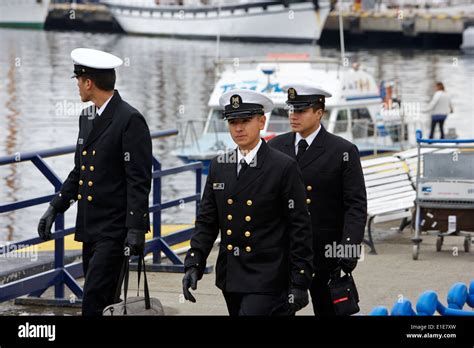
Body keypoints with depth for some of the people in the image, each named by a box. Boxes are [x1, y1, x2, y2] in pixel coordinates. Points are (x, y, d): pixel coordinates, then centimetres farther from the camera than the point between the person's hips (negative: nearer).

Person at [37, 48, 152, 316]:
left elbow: (139, 179, -16)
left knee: (96, 298, -14)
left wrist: (136, 228, -21)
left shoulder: (130, 120, -13)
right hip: (90, 226, 9)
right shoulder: (87, 117, 14)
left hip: (115, 229, -9)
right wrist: (56, 208, 14)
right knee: (101, 300, 11)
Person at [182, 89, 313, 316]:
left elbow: (300, 227, -8)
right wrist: (193, 265, -2)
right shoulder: (219, 166, 8)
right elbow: (206, 221, 11)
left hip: (266, 280, -6)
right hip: (231, 279, 6)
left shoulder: (284, 167, -8)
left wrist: (300, 283, -11)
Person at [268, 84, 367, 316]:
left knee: (327, 310, 8)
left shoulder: (343, 152, -5)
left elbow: (356, 205, -7)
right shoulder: (275, 147, 7)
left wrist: (349, 249, -17)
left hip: (325, 253, -3)